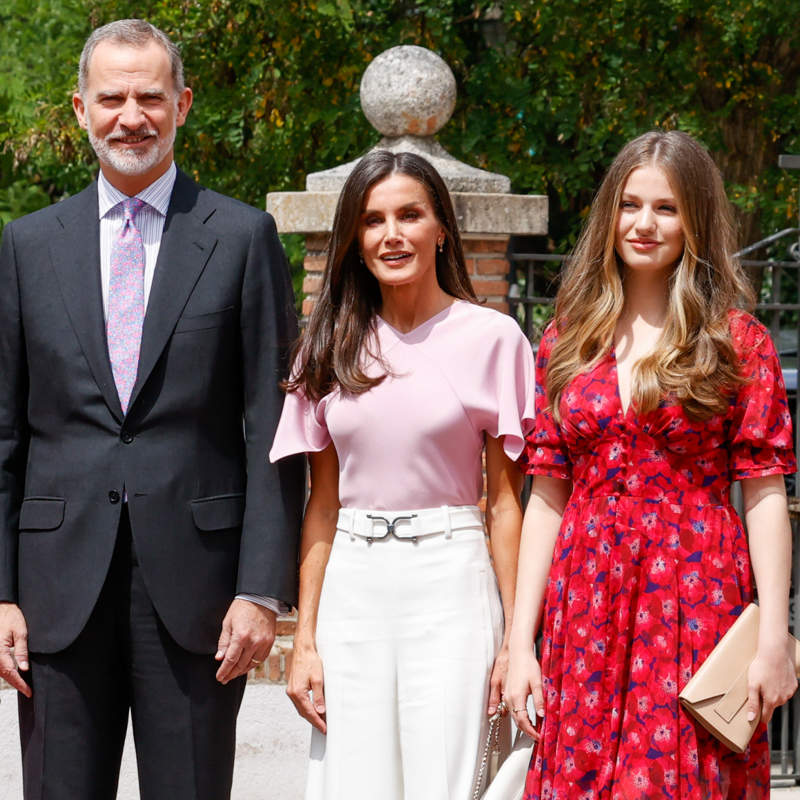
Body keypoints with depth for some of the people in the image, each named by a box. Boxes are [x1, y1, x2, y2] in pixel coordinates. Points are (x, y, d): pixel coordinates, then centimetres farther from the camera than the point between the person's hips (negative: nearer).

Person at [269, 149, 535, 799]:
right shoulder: (332, 345, 9)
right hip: (351, 590, 3)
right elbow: (322, 504, 10)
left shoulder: (491, 337, -1)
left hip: (450, 582, -3)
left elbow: (505, 501, -1)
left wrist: (516, 636, -7)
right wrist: (305, 639, 3)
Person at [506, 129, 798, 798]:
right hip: (586, 612, 3)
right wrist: (520, 643, 3)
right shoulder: (567, 342, 10)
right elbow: (547, 498, 8)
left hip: (695, 600, -3)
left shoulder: (736, 342, 1)